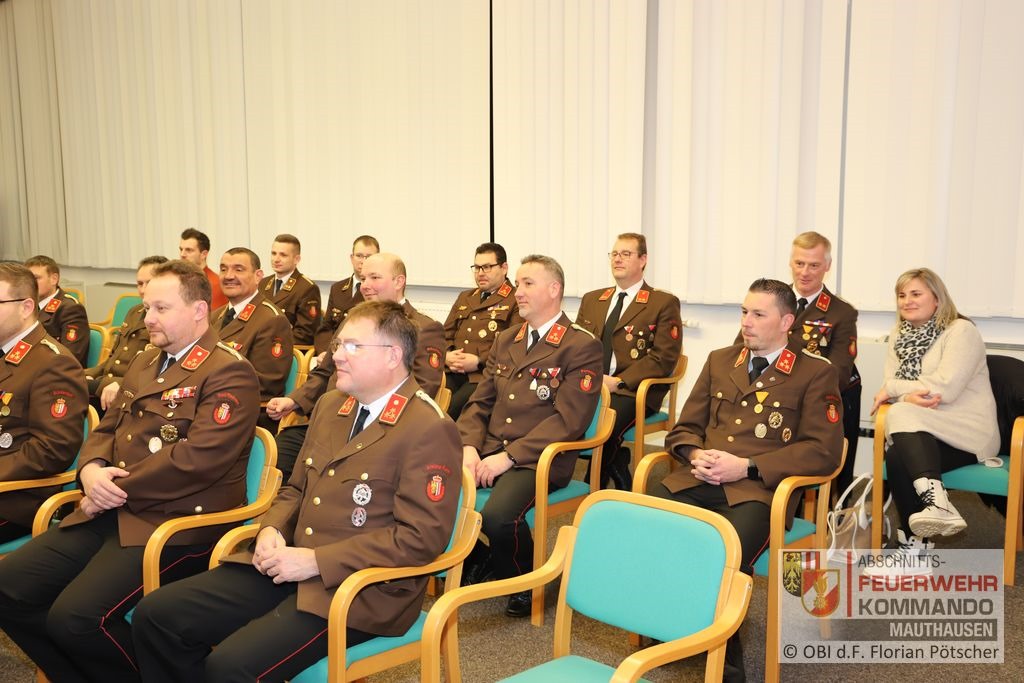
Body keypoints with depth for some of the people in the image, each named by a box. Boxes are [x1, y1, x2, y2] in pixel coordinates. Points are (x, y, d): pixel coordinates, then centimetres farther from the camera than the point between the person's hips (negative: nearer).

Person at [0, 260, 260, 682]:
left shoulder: (229, 373, -10)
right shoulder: (143, 364, 19)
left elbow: (199, 457, -20)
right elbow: (105, 430, 20)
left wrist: (115, 490, -13)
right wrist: (91, 470, -4)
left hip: (177, 522, -8)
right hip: (111, 513, 9)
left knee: (75, 615, -24)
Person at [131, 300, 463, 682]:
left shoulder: (430, 430, -13)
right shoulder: (329, 406, 13)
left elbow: (421, 537, -18)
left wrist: (316, 561, -19)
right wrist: (271, 529, 0)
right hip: (290, 564, 8)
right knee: (156, 615, -2)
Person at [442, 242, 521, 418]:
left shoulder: (517, 301, 5)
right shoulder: (464, 297, 28)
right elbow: (446, 333, 23)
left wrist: (479, 361, -15)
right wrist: (447, 355, 1)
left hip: (487, 373, -5)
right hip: (452, 371, 5)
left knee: (453, 409, -30)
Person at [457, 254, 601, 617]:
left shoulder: (582, 346, -5)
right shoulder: (505, 341, 18)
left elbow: (568, 420, -13)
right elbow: (479, 403, 16)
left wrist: (508, 456, -18)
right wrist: (469, 447, -4)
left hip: (539, 461, -6)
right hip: (487, 451, 6)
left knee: (498, 516, -32)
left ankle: (525, 585, 2)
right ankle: (476, 561, 12)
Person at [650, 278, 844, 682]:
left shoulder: (816, 373, 7)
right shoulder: (719, 360, 22)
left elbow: (822, 450, -2)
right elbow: (684, 428, 21)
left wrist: (746, 467, -13)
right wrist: (696, 455, -4)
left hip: (760, 487, -4)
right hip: (699, 480, 4)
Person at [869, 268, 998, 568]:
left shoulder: (961, 331, -6)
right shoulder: (900, 336, 15)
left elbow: (945, 388, -18)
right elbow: (891, 386, 5)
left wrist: (894, 390, -8)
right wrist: (908, 396, -19)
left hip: (969, 433, -5)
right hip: (923, 436, 5)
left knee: (901, 416, -32)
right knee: (896, 454, -29)